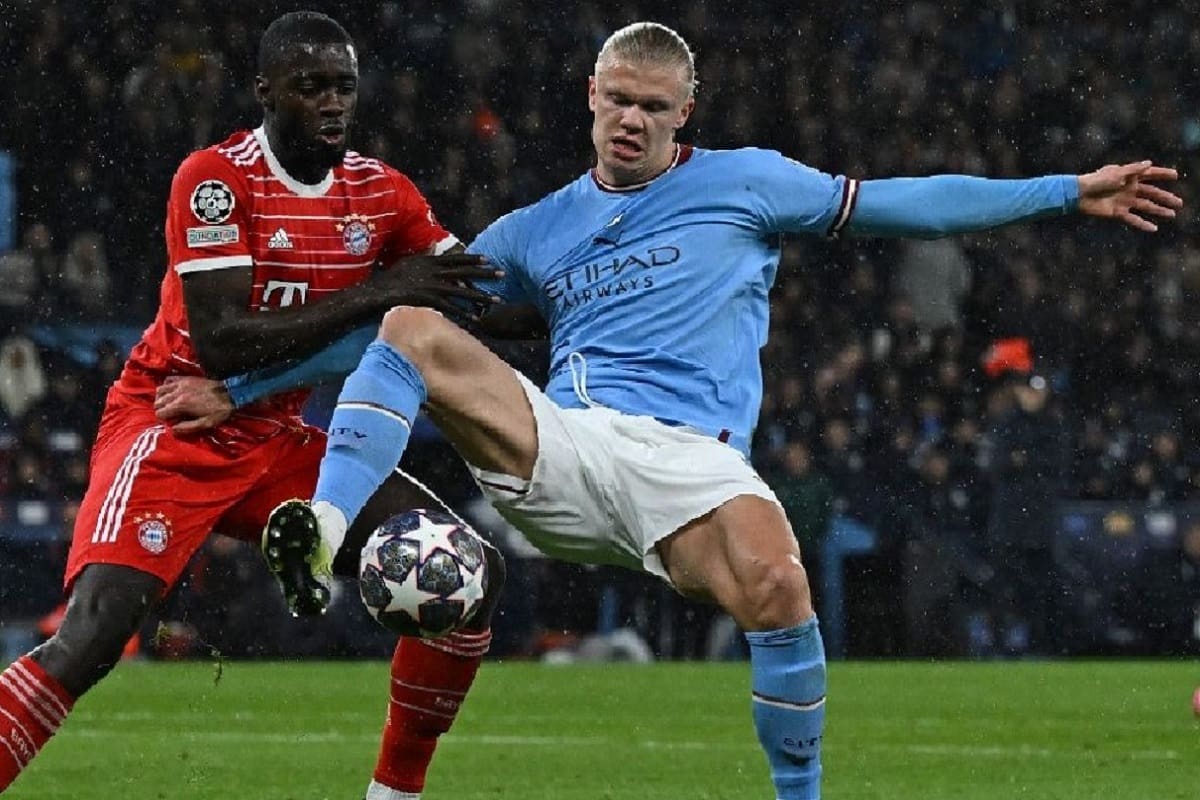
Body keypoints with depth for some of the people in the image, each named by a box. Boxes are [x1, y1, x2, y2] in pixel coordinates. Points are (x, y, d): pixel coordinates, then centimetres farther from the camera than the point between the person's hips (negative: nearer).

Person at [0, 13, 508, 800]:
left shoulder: (382, 192, 2)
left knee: (474, 574, -2)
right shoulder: (215, 180, -17)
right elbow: (221, 343, -26)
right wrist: (375, 295, -28)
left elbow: (470, 297, 10)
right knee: (91, 638, -27)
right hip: (174, 431, -7)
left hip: (279, 440, 7)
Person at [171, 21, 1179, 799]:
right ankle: (325, 536, -36)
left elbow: (894, 206, 15)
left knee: (777, 585, -34)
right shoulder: (536, 232, 20)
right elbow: (393, 317, 22)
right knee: (412, 329, -19)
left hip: (684, 454, -3)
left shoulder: (742, 183, 14)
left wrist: (1071, 191, 12)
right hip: (557, 448, 3)